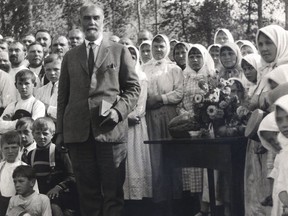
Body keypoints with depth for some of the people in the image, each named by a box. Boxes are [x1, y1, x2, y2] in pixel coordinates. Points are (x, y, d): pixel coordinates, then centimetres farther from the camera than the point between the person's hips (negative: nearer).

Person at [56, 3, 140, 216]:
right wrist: (60, 131, 6)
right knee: (87, 191, 6)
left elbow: (133, 87, 6)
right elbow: (63, 95, 14)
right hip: (78, 131, 2)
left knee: (113, 191, 0)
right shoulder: (70, 56, 16)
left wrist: (119, 111, -11)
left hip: (111, 129, -2)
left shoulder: (120, 51, 9)